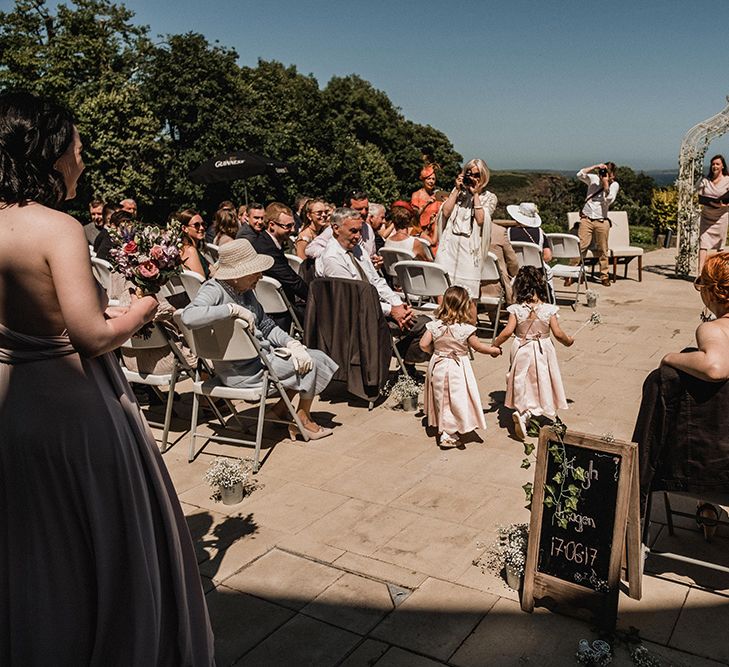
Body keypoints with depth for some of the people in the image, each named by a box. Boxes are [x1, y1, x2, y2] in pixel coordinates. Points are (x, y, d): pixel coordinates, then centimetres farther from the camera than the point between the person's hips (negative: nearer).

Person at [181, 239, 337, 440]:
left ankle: (280, 409, 18)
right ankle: (303, 420, 19)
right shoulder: (213, 290, -19)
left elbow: (266, 325, 13)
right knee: (310, 364, -4)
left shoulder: (245, 291, 7)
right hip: (240, 370, -9)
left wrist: (292, 344, -4)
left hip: (260, 354, 9)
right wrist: (233, 309, -34)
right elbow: (189, 317, -39)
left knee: (305, 358, 12)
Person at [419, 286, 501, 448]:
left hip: (438, 366, 4)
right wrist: (494, 350, 9)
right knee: (457, 399, 8)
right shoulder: (465, 329, -19)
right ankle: (447, 435, 11)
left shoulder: (434, 325, -10)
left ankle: (444, 429, 31)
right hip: (457, 368, -4)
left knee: (442, 398, 19)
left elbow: (423, 345, -9)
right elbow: (478, 346, -8)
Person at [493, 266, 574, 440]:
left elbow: (507, 332, -16)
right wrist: (568, 340, 11)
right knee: (542, 382, 13)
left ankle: (523, 412, -2)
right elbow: (558, 334, -10)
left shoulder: (516, 309, -13)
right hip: (542, 351, 0)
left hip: (522, 351, 0)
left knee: (523, 382, 13)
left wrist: (495, 344, 0)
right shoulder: (549, 309, -12)